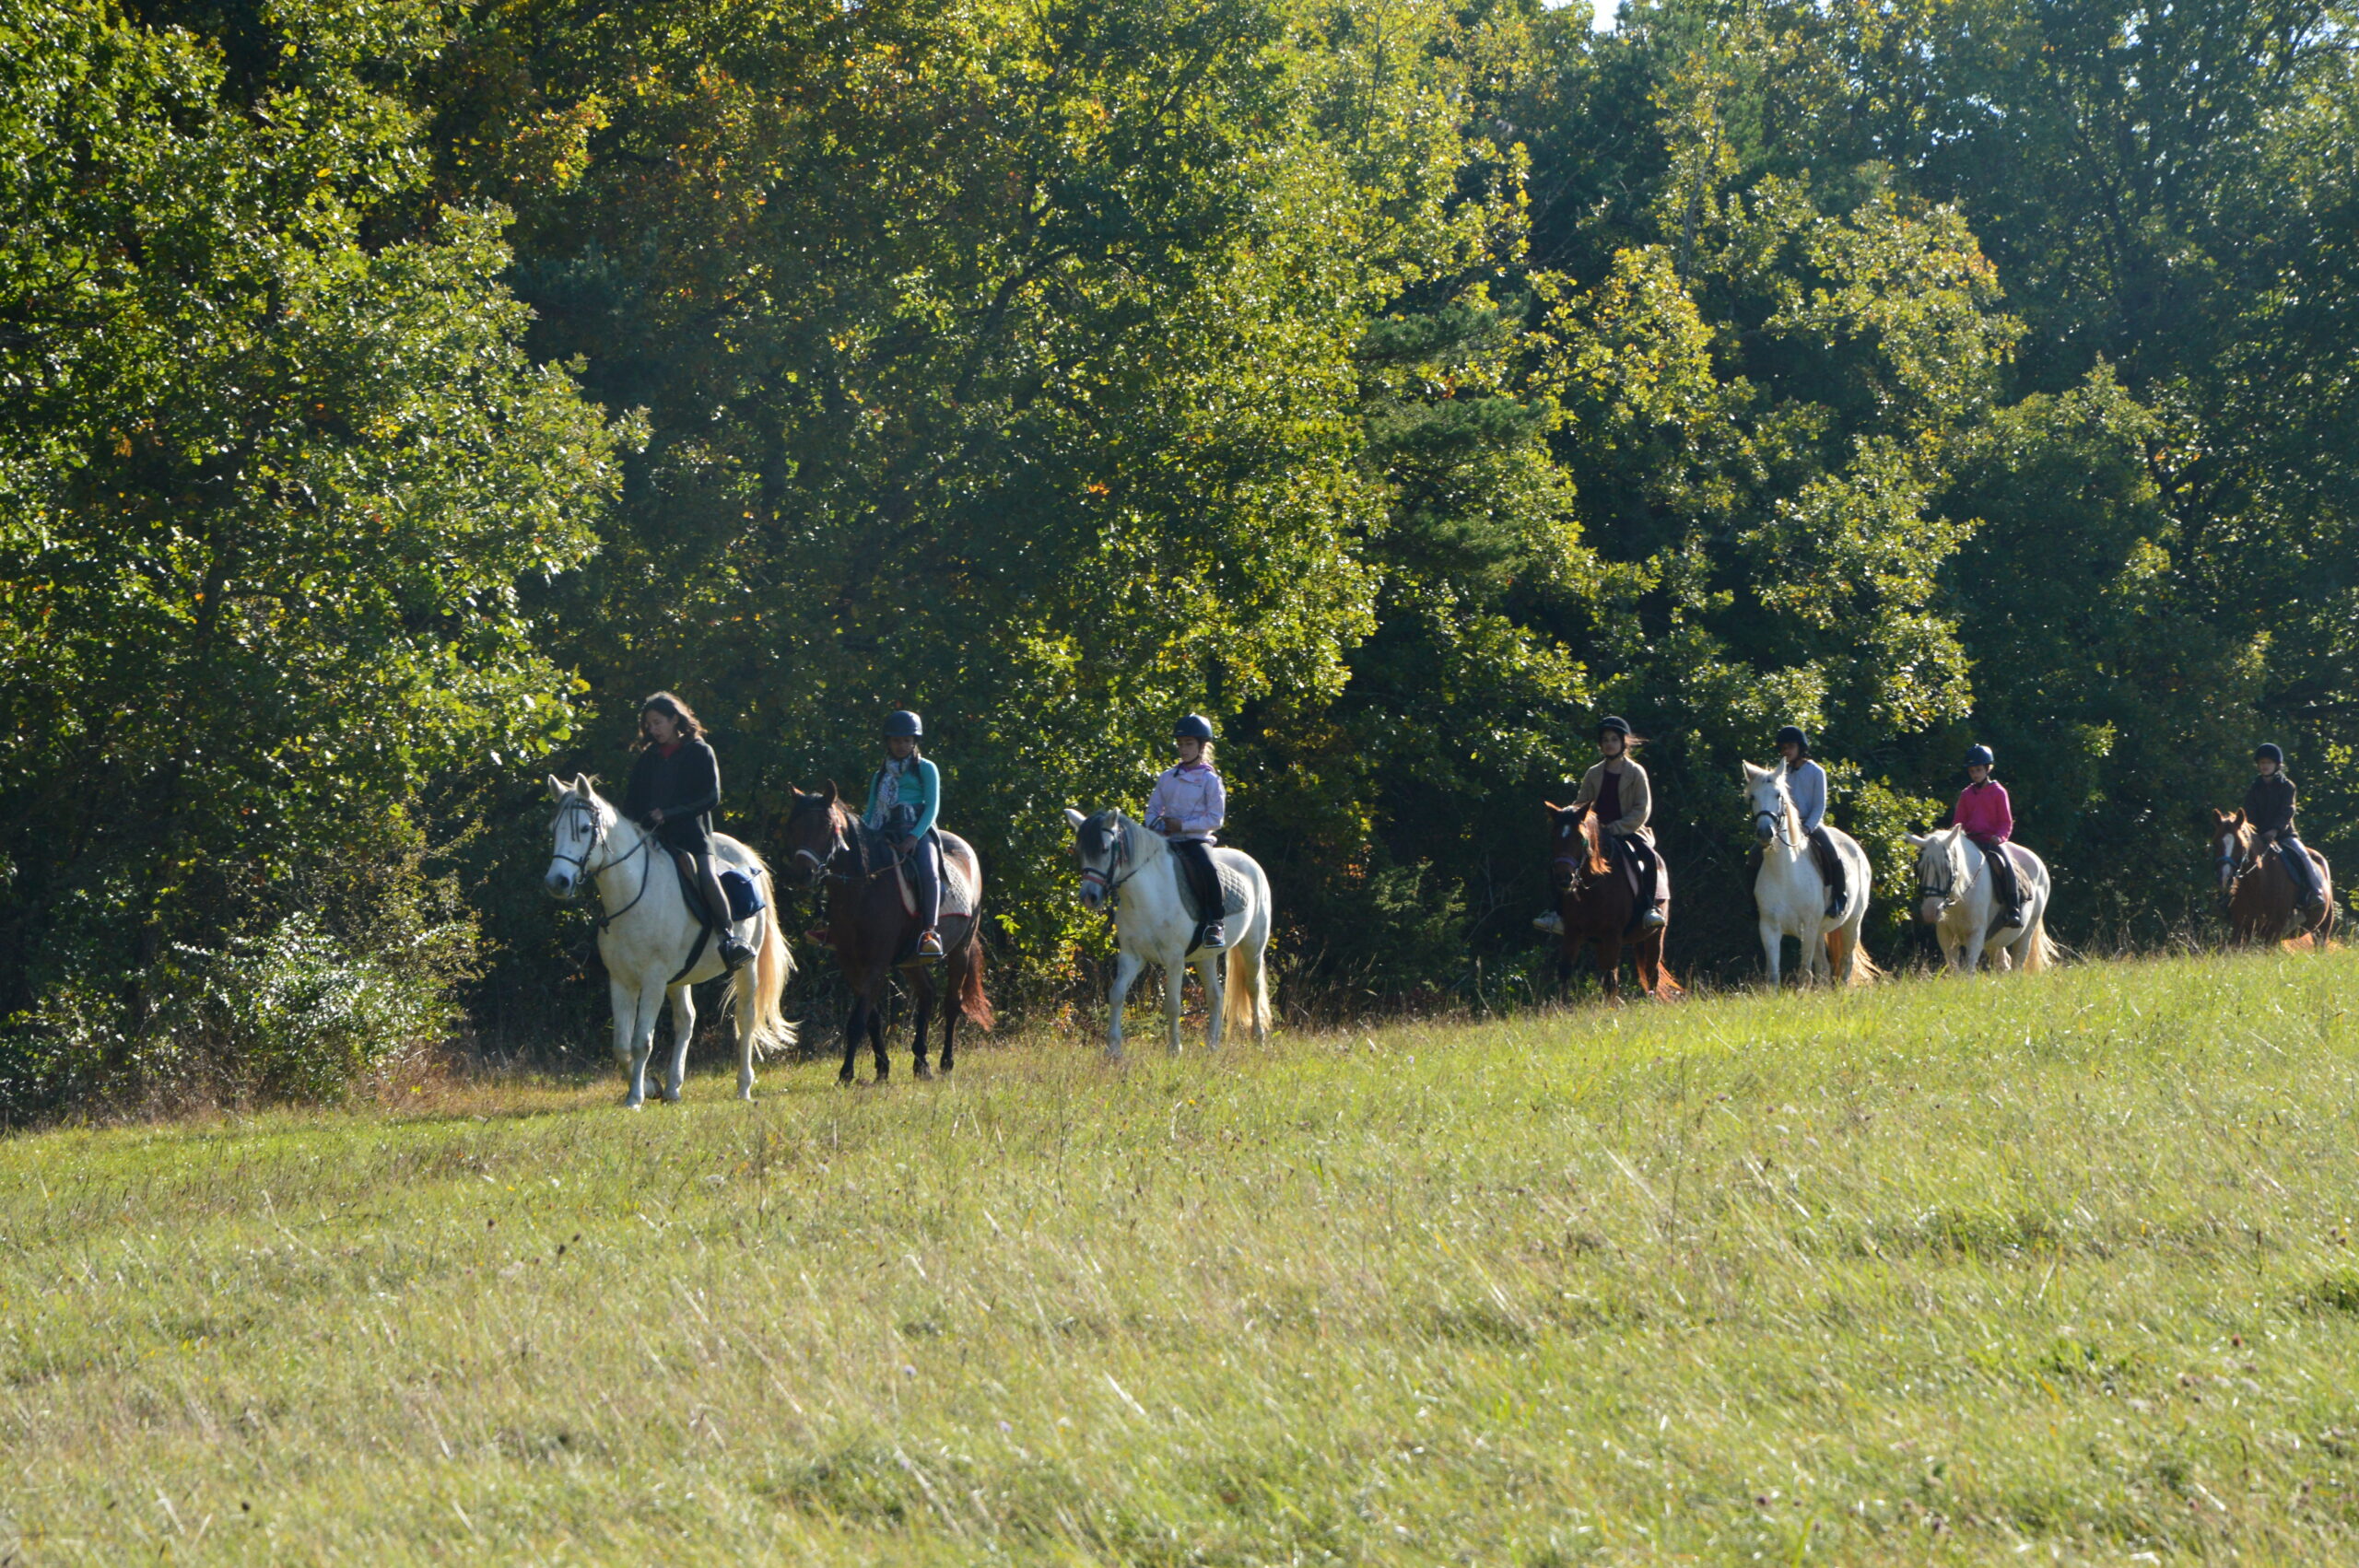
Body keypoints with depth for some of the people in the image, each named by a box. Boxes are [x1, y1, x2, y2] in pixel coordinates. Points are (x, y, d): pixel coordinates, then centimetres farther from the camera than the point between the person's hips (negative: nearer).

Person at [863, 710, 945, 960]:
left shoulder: (925, 769, 8)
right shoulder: (881, 776, 22)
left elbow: (932, 808, -2)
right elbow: (871, 813, 19)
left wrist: (914, 838, -17)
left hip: (919, 832, -5)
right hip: (886, 834, 5)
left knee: (928, 871, -33)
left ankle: (930, 932, -34)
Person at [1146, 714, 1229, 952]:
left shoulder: (1210, 780, -1)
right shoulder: (1167, 778, 13)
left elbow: (1215, 819, -7)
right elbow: (1153, 809, 16)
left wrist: (1183, 825, -16)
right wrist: (1155, 825, -7)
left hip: (1196, 840, -5)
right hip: (1168, 841, 5)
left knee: (1208, 870, -34)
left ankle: (1215, 923, -24)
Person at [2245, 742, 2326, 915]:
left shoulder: (2286, 786, 4)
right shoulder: (2254, 790, 10)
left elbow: (2287, 812, -8)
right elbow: (2250, 816, 3)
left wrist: (2275, 830, -24)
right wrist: (2254, 835, -16)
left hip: (2283, 834, -2)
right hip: (2260, 836, 2)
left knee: (2301, 856, -27)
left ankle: (2314, 895, -33)